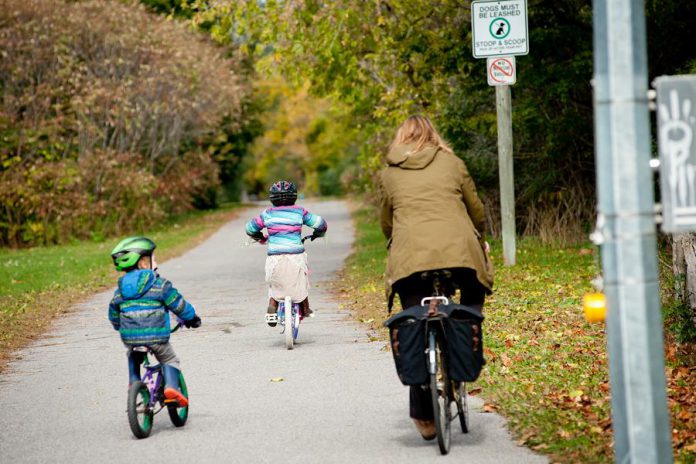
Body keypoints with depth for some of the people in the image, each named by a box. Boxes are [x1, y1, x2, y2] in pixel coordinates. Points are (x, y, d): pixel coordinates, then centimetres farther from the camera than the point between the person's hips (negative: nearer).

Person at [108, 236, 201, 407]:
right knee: (169, 360, 14)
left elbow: (113, 315, 21)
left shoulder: (120, 290, 11)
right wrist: (191, 318, 18)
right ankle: (171, 386, -8)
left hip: (130, 337, 4)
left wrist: (121, 328, 40)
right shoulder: (159, 285, -3)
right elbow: (178, 304, 1)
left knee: (133, 358, 34)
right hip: (156, 336, -4)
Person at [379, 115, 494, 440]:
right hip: (460, 251, 0)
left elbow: (386, 223, 23)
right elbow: (477, 212, 20)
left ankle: (423, 416, 8)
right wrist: (479, 243, 37)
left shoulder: (389, 173, 19)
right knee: (473, 293, 30)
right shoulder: (452, 163, 16)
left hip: (410, 257, 1)